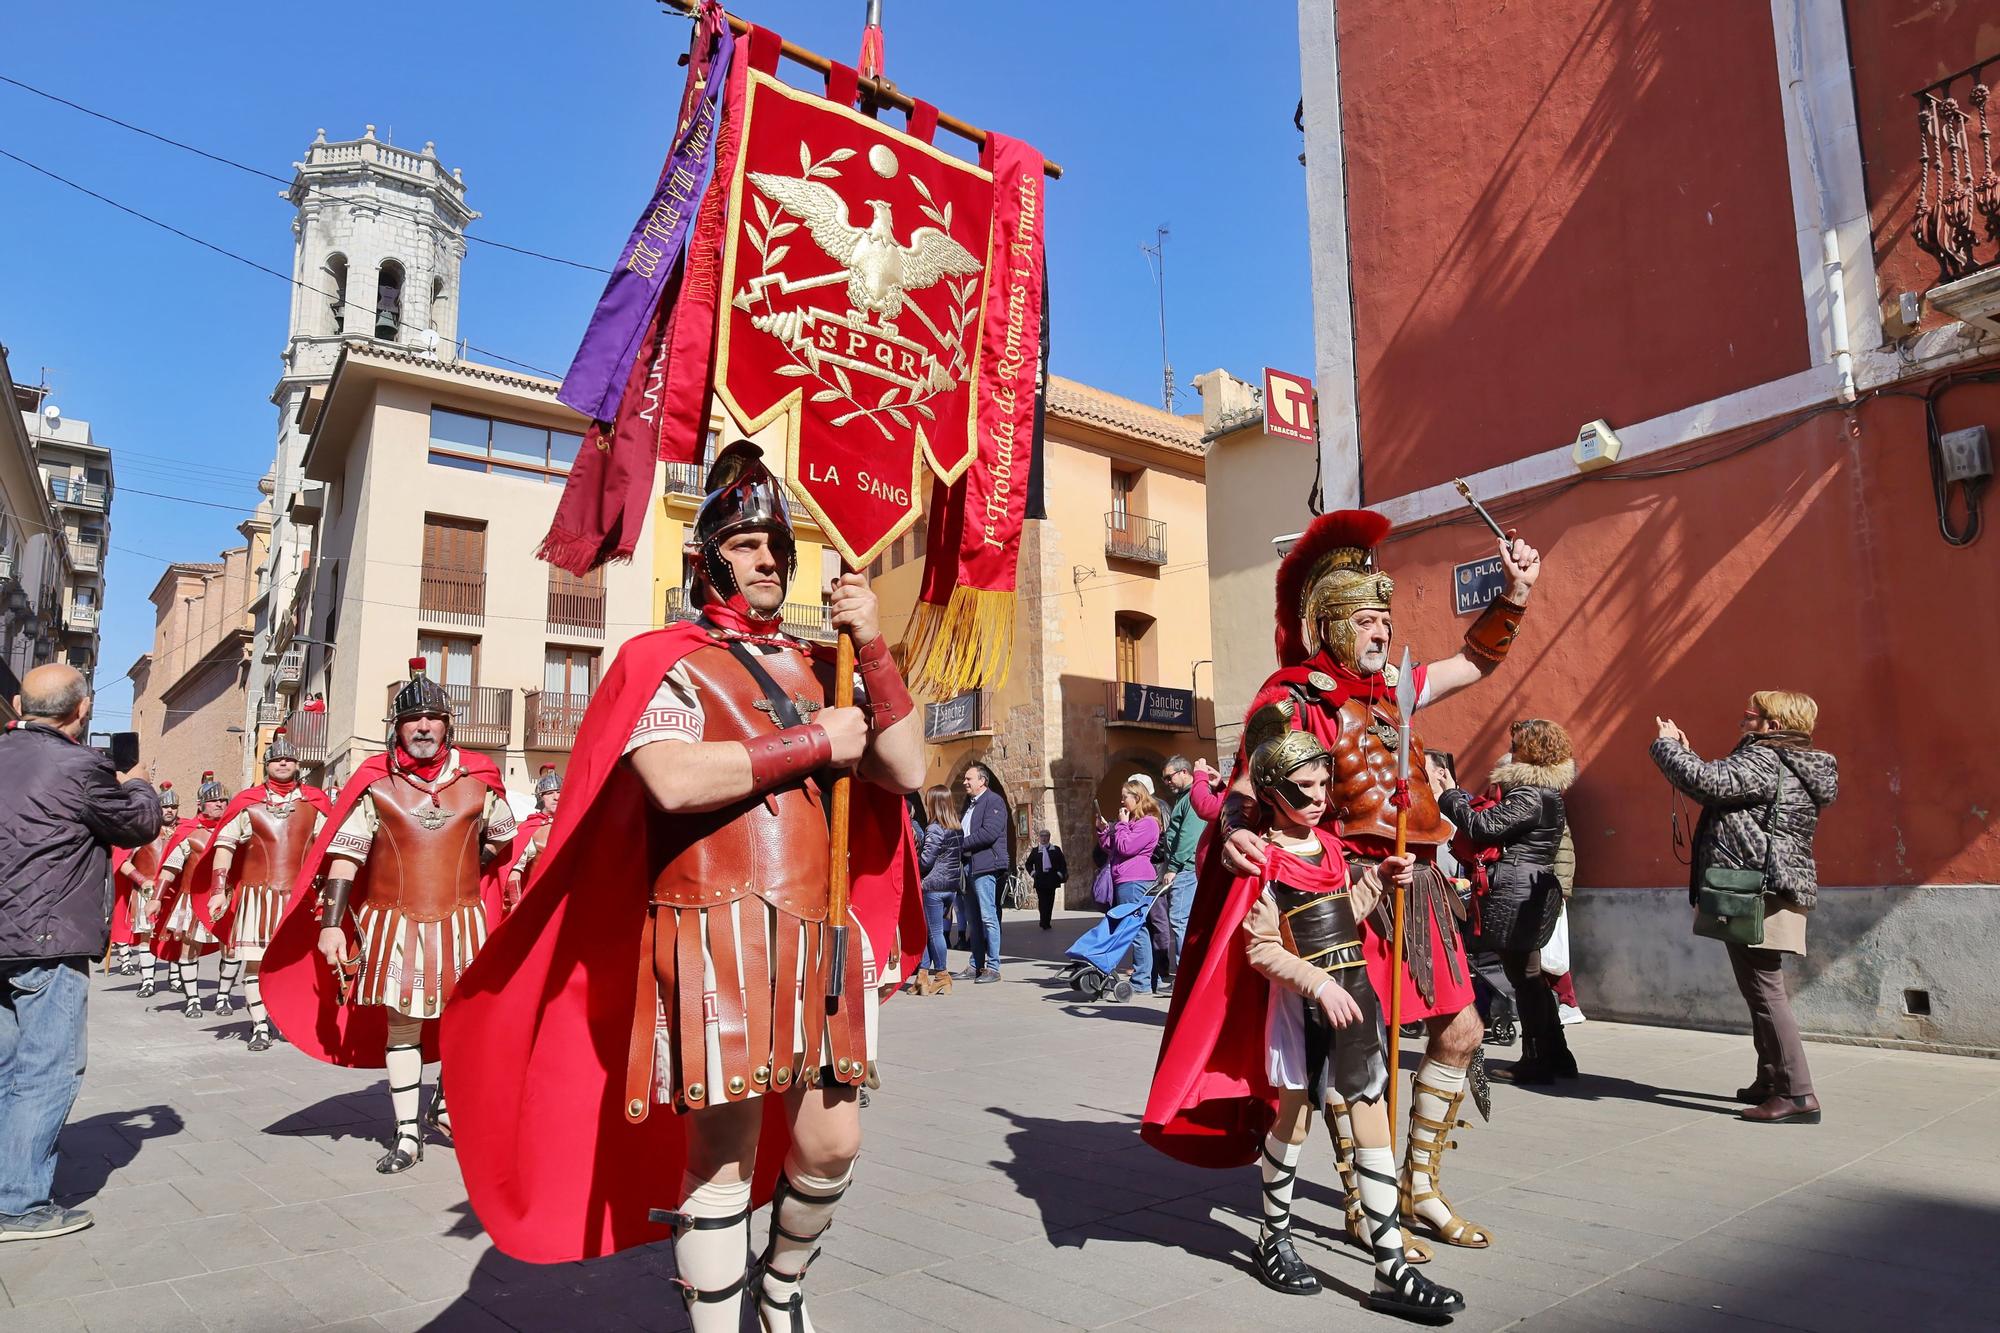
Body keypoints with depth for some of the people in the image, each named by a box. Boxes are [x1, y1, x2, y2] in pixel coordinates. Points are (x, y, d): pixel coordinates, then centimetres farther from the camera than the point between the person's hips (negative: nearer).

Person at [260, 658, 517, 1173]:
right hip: (394, 923, -1)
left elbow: (501, 837, 17)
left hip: (460, 920, 1)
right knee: (400, 1025, 4)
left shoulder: (478, 777, 0)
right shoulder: (375, 783, -3)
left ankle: (447, 1106, 31)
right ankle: (407, 1136, 15)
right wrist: (331, 923, -11)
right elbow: (344, 854, -5)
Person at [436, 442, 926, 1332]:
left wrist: (874, 648, -2)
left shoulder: (818, 668, 16)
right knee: (722, 1152, 3)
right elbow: (676, 779, -20)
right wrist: (814, 742, -12)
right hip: (718, 941, -5)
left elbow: (906, 771, 7)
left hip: (823, 941, 6)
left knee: (832, 1144, 11)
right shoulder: (665, 661, 0)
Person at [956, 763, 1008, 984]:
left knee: (988, 917, -7)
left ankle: (992, 967, -4)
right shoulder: (970, 802, 20)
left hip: (984, 866, -9)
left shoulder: (993, 801, -7)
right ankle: (976, 966, 18)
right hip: (968, 865, 9)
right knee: (973, 920, 11)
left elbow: (990, 832, -18)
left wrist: (961, 843, -13)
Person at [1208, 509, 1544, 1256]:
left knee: (1459, 1031, 13)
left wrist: (1514, 595, 15)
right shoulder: (1293, 696, -8)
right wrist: (1235, 832, -38)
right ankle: (1365, 1207, 16)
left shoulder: (1389, 688, 15)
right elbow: (1250, 784, -17)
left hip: (1417, 885, 8)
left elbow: (1474, 662, 27)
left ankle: (1421, 1189, 29)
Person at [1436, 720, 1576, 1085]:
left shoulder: (1530, 796, -16)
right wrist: (1453, 792, 16)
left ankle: (1538, 1062, 6)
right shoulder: (1543, 792, 16)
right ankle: (1555, 1057, 25)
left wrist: (1446, 796, -10)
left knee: (1523, 976, -2)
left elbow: (1483, 826, -21)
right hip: (1529, 893, 10)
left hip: (1515, 896, -10)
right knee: (1528, 975, 17)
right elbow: (1492, 818, 16)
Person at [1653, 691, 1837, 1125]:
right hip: (1773, 890, 11)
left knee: (1765, 992, -9)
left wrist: (1668, 745, -9)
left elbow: (1710, 782, -24)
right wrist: (1685, 755, 20)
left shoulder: (1763, 760, -13)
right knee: (1761, 991, 17)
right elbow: (1724, 792, 23)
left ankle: (1798, 1094, -8)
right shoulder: (1791, 764, 19)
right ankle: (1771, 1082, 25)